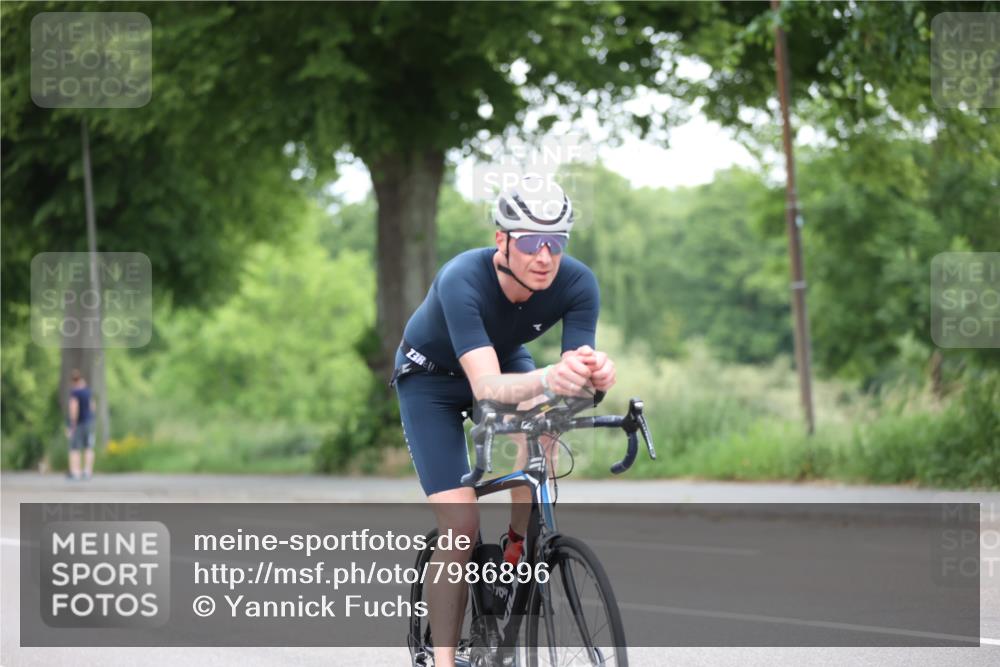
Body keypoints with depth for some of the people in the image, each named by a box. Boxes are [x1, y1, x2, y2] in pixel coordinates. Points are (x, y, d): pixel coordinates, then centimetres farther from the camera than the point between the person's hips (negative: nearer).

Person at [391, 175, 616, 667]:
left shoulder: (577, 283, -28)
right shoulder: (463, 280, -40)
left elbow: (576, 377, -33)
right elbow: (486, 387, -50)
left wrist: (595, 374, -57)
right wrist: (548, 378, -69)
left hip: (505, 358, 3)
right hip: (431, 377, -3)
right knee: (460, 527, -16)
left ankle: (518, 549, -12)